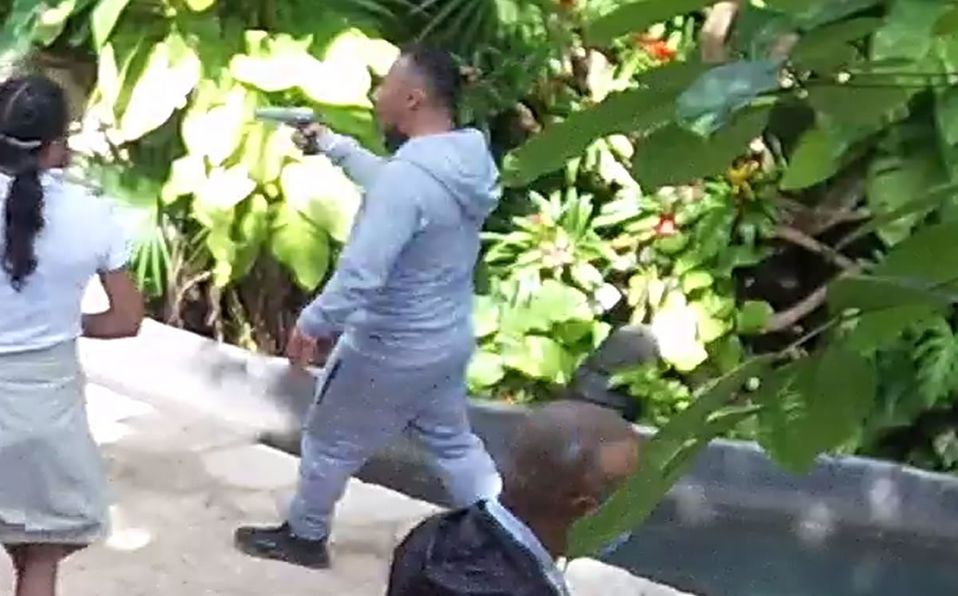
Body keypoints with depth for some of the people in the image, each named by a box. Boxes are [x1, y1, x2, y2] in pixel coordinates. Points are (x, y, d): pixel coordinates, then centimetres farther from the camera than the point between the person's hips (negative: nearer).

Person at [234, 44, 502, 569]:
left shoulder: (408, 178, -30)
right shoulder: (465, 163, -1)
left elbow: (360, 275, -32)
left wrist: (311, 324, -19)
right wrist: (332, 145, 26)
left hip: (390, 351, -8)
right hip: (448, 340, 8)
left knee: (329, 442, 15)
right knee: (451, 440, 23)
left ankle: (303, 537, 34)